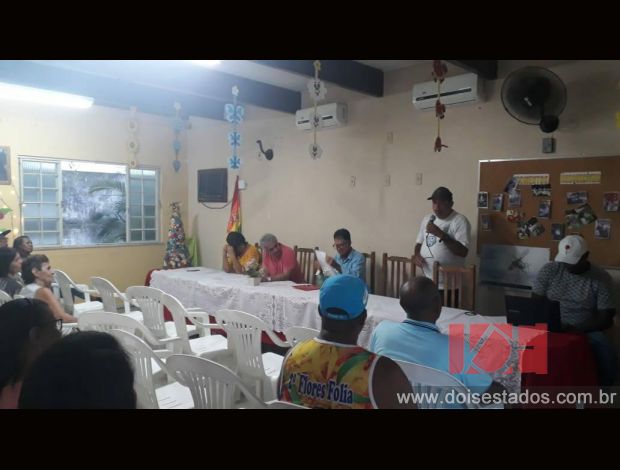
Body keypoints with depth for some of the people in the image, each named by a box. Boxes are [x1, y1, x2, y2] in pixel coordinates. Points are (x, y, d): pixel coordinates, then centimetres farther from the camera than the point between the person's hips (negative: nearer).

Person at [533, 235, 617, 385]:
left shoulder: (601, 278, -5)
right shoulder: (549, 270, -1)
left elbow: (605, 317, -7)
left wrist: (578, 329, -23)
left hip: (586, 331, 0)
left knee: (608, 359, -30)